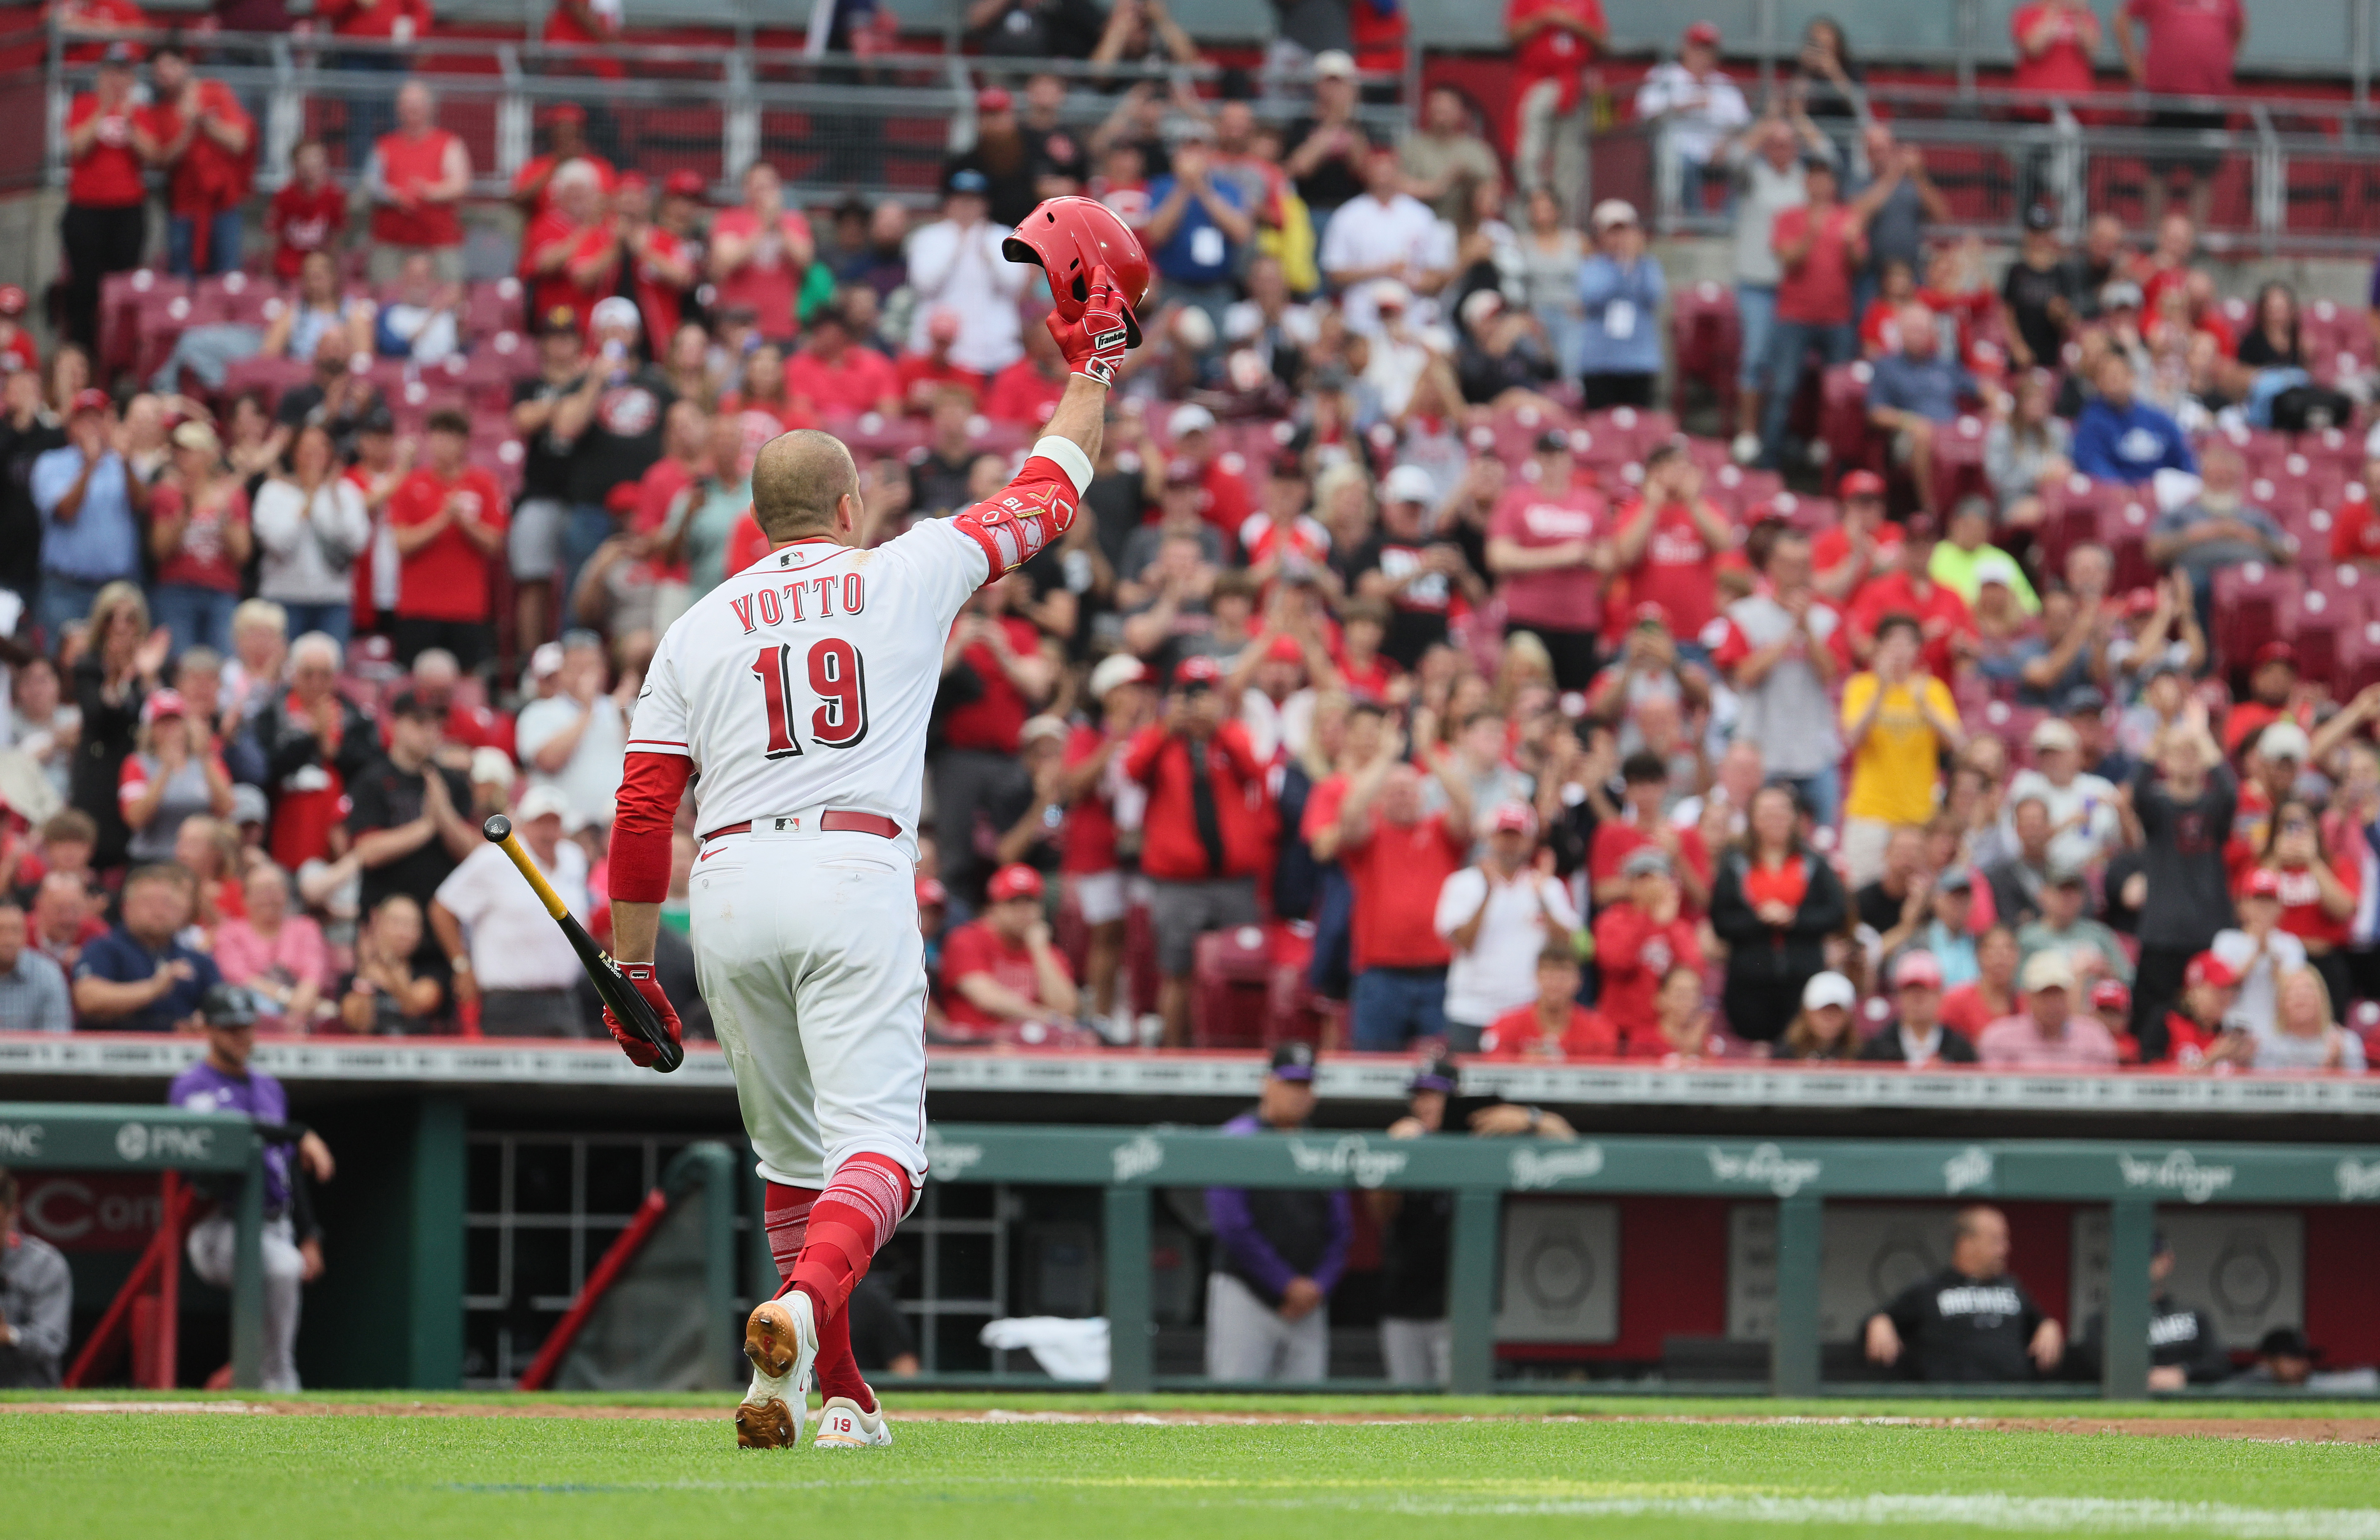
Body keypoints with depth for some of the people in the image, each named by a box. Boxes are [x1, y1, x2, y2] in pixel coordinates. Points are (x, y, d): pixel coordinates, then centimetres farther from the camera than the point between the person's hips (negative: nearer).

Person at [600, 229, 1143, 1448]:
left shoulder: (698, 627, 15)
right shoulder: (909, 575, 11)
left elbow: (642, 812, 9)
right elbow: (1048, 496, 23)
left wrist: (631, 967, 15)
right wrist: (1093, 365, 36)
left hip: (730, 889, 3)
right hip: (856, 875, -3)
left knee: (794, 1152, 17)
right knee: (877, 1141, -12)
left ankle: (834, 1390, 19)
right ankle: (805, 1304, -42)